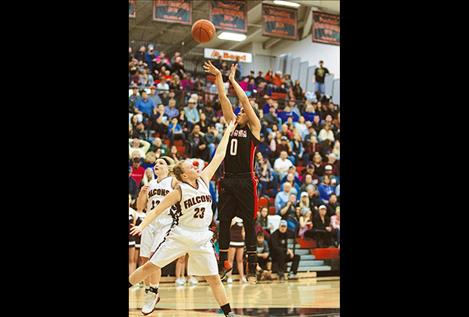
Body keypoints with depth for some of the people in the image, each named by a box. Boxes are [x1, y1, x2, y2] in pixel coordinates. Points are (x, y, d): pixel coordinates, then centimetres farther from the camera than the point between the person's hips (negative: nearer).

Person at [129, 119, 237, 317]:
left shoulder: (204, 180, 3)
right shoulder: (179, 190, -8)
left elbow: (219, 156, 6)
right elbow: (157, 210, -7)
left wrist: (228, 132, 7)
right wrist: (142, 226, -22)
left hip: (201, 238, 3)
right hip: (179, 235, -3)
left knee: (214, 278, 3)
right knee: (150, 266, -3)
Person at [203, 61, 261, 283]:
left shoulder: (254, 128, 0)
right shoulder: (232, 124, 14)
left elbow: (245, 100, -8)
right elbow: (224, 99, 8)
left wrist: (232, 80, -3)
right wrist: (218, 77, 3)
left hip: (246, 182, -5)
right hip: (228, 180, 5)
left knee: (249, 224, 0)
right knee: (223, 223, 6)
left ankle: (252, 267, 5)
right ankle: (224, 264, 17)